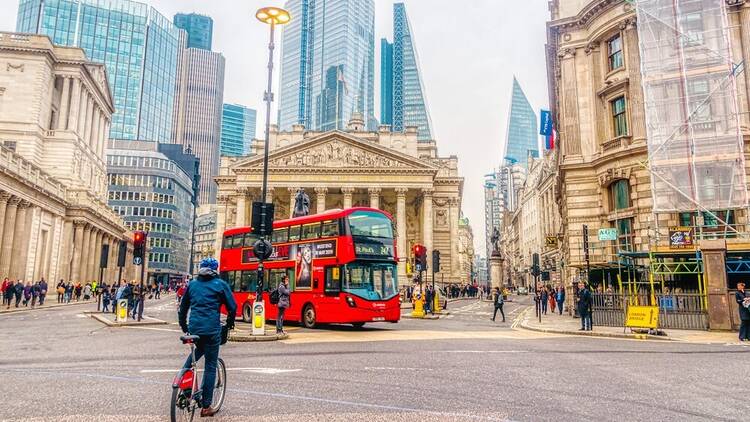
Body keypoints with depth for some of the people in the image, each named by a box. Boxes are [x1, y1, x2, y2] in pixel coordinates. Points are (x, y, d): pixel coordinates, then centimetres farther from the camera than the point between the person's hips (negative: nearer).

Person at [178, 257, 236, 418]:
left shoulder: (192, 284, 11)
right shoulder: (220, 284, 0)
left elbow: (183, 308, 17)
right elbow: (232, 307, 0)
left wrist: (184, 327, 29)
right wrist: (230, 323, 17)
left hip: (194, 328, 4)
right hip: (212, 329, -4)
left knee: (198, 350, 35)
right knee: (210, 365, 4)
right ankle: (206, 406, 7)